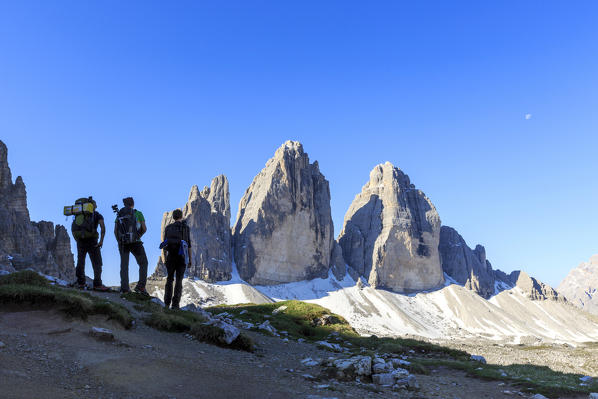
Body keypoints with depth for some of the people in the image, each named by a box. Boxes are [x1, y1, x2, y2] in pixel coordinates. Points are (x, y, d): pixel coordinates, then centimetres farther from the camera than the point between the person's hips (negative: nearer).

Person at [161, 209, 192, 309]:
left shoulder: (168, 228, 9)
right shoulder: (185, 227, 0)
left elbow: (164, 244, 8)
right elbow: (188, 245, -2)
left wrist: (165, 258, 14)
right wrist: (190, 259, 4)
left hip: (170, 256, 3)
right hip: (181, 256, -2)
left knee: (169, 279, 13)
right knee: (179, 280, 0)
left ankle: (167, 303, 7)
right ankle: (175, 304, -7)